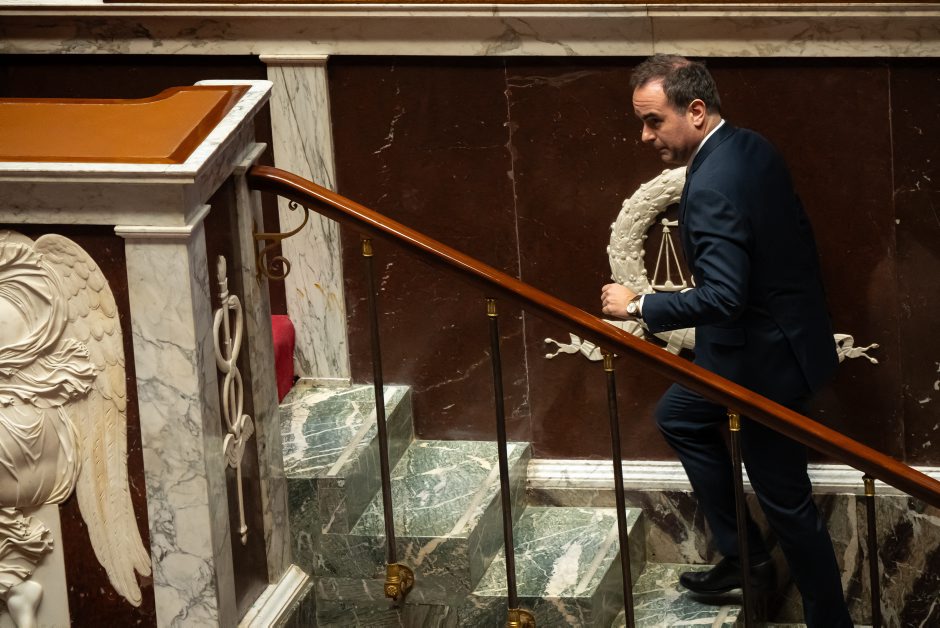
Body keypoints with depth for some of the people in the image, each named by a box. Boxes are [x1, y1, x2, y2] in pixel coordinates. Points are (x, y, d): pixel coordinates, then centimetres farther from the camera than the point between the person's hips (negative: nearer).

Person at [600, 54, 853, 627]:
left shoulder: (713, 187, -29)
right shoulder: (753, 149, 0)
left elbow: (721, 297, -35)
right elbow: (793, 235, 12)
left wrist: (638, 306, -24)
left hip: (766, 359, -10)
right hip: (788, 328, 10)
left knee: (785, 498, 3)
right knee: (679, 417, 26)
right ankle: (745, 556, 30)